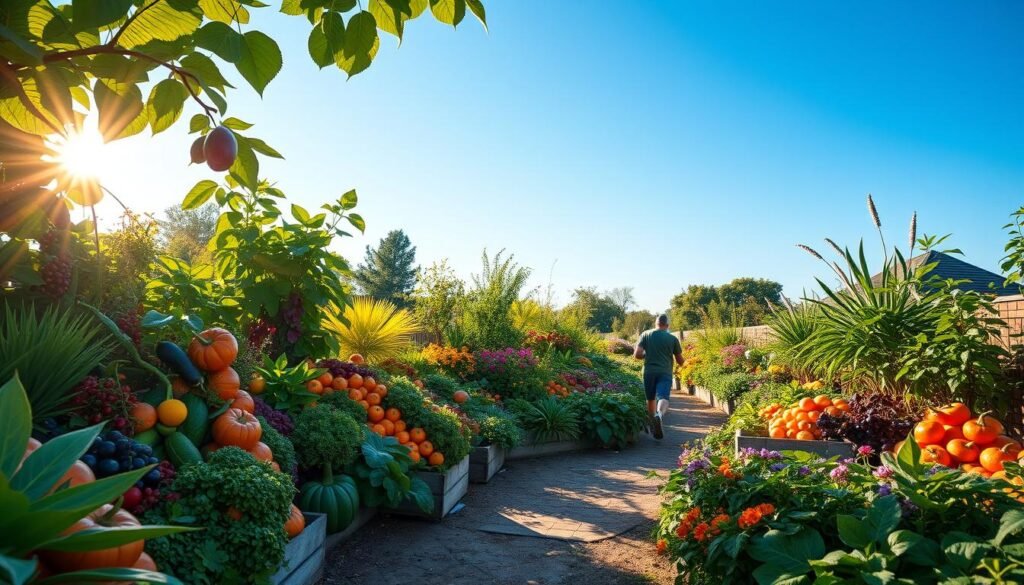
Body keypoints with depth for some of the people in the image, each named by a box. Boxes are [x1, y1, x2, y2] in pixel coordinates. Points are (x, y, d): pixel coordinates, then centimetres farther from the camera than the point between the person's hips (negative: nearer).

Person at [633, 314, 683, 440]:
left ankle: (653, 427, 32)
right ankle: (659, 415, -46)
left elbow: (637, 355, -2)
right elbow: (680, 361, 11)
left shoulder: (646, 335, 5)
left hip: (649, 372, 2)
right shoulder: (673, 338, 6)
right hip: (665, 373, -2)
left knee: (650, 399, 19)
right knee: (663, 399, -14)